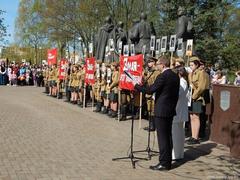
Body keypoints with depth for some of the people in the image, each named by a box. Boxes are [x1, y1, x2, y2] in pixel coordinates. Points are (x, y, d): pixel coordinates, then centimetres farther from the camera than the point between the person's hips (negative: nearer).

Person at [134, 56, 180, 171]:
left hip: (161, 111, -9)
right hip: (171, 110, 9)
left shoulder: (163, 76, -18)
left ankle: (164, 163, 3)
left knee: (162, 137, -3)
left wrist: (136, 86, -7)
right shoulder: (175, 76, 9)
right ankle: (168, 161, 23)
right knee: (168, 136, 15)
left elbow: (150, 90, -19)